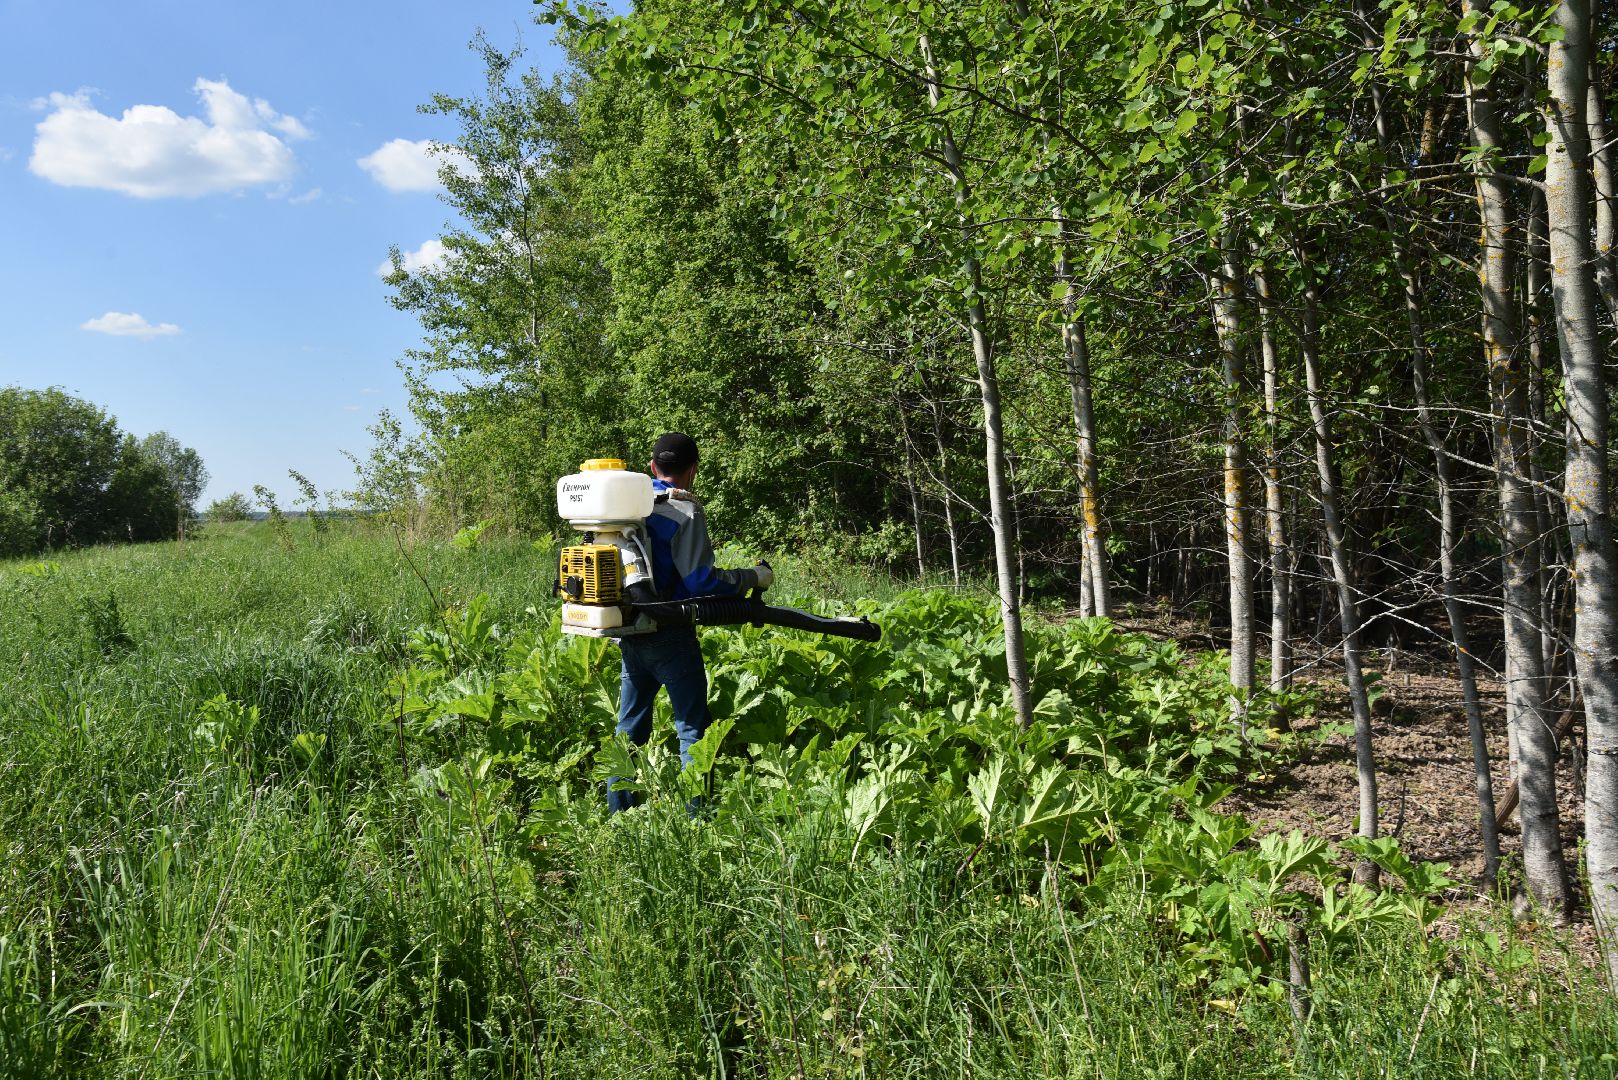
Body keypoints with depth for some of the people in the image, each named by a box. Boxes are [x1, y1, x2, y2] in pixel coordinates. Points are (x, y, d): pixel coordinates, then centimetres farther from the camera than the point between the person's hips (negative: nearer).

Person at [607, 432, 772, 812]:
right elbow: (701, 580, -17)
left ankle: (617, 817, 22)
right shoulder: (685, 512, -14)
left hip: (630, 634, 7)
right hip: (670, 637, -7)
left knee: (629, 727, 16)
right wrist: (753, 577, -8)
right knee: (692, 728, 2)